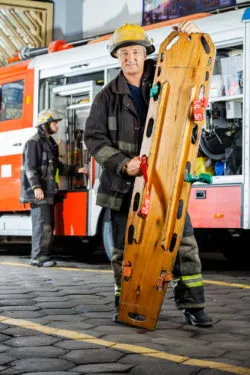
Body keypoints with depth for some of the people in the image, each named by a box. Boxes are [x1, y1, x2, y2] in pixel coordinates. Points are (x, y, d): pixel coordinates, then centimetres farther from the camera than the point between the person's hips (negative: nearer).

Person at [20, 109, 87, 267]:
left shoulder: (51, 143, 21)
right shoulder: (34, 142, -8)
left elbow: (58, 166, 28)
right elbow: (30, 167, -16)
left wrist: (76, 170, 20)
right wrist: (36, 187, -25)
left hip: (48, 191, 10)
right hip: (38, 192, -10)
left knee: (49, 225, 9)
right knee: (42, 223, -13)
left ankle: (44, 255, 15)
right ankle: (38, 257, -10)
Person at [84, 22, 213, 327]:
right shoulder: (108, 96, 4)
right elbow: (94, 137, 0)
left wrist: (191, 37, -7)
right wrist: (122, 163, -14)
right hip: (124, 183, 0)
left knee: (184, 241, -6)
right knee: (123, 247, 7)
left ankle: (192, 305, 2)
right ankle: (124, 305, 22)